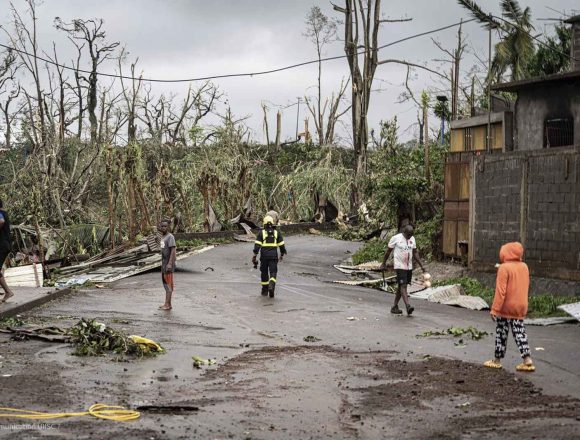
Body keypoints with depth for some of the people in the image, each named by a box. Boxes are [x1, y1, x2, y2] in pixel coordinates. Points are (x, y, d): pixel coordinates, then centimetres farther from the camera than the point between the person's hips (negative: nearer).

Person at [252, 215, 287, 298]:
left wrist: (254, 256, -7)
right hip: (274, 256, 0)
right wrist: (282, 254, 19)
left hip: (264, 256, 0)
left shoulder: (261, 233, 1)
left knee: (264, 272, 14)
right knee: (273, 273, 0)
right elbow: (282, 245, 6)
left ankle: (265, 290, 21)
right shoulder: (277, 233, 7)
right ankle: (271, 286, -28)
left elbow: (257, 245, -7)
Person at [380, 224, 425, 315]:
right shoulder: (396, 238, -8)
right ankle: (408, 306, -28)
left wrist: (421, 265, 9)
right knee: (403, 286, -16)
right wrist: (383, 264, 5)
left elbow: (415, 253, 15)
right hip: (399, 266, -6)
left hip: (409, 267, 6)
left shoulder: (412, 239, 9)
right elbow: (388, 251, 0)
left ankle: (394, 307, 17)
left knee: (401, 287, 10)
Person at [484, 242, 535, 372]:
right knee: (519, 333, 8)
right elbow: (526, 287, 13)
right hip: (520, 307, 6)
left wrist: (495, 309, -16)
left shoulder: (504, 268, -16)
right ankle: (527, 360, 0)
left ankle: (497, 360, 15)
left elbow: (500, 291, -19)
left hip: (506, 308, -6)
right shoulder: (524, 267, 5)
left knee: (501, 334, 6)